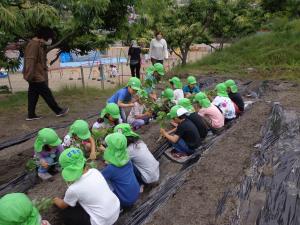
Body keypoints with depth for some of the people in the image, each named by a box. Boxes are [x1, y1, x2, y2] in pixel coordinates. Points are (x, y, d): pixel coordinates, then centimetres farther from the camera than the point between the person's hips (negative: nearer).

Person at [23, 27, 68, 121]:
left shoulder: (40, 45, 16)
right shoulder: (34, 45, -16)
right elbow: (30, 61, -22)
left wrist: (45, 70, 19)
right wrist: (30, 75, -25)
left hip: (37, 75, 10)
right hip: (35, 76, -10)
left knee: (33, 95, 11)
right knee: (47, 94, -2)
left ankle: (31, 115, 17)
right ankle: (58, 111, 7)